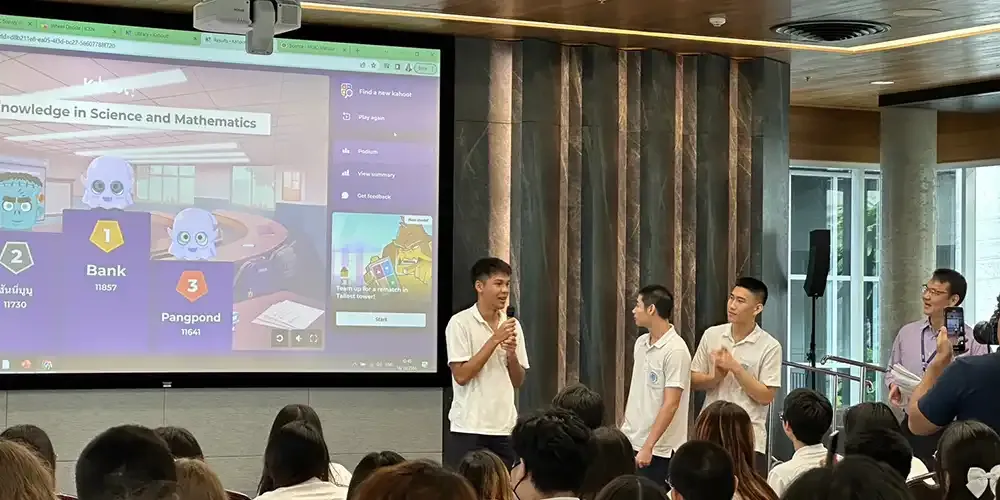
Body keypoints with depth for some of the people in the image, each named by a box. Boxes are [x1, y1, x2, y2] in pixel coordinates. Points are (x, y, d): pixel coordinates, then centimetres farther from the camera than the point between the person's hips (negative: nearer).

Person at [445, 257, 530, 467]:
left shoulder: (512, 325, 9)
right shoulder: (460, 323, -7)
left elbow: (518, 381, 13)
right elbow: (461, 376, -13)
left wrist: (511, 353, -7)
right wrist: (494, 340, -14)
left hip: (505, 428, 5)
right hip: (469, 429, -5)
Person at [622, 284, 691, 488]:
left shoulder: (675, 350, -16)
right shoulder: (640, 343, 8)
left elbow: (670, 404, -20)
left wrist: (648, 446, -22)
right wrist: (623, 427, 15)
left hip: (658, 449, -7)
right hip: (631, 441, 7)